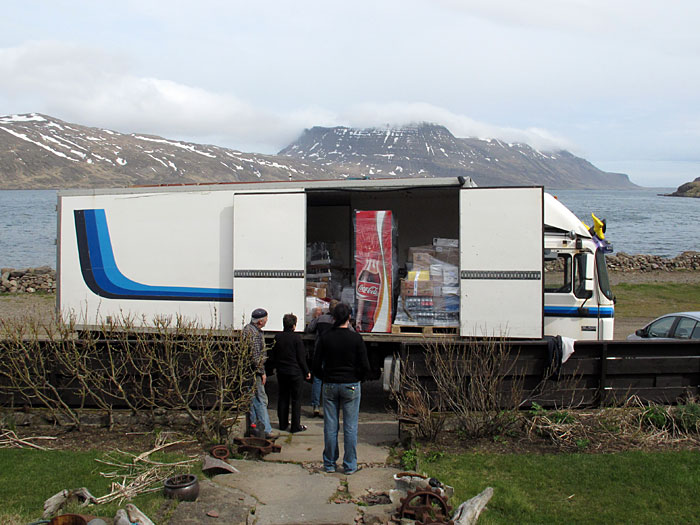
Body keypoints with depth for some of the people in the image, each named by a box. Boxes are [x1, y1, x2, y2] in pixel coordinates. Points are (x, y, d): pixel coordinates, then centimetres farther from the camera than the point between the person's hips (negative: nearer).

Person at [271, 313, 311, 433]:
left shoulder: (277, 337, 1)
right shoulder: (296, 337, -14)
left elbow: (273, 356, 10)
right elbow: (301, 358, -11)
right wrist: (307, 372, -1)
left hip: (281, 372, 5)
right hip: (295, 372, -5)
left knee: (282, 398, 15)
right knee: (296, 399, 3)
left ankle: (283, 424, 21)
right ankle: (296, 426, 5)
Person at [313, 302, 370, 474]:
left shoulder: (325, 337, -4)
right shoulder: (356, 338, -8)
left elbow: (316, 364, -1)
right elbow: (365, 366, -9)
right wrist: (357, 379, 8)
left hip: (330, 385, 2)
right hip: (351, 386, -2)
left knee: (330, 427, 9)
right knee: (350, 427, 6)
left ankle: (329, 463, 16)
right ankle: (349, 465, 10)